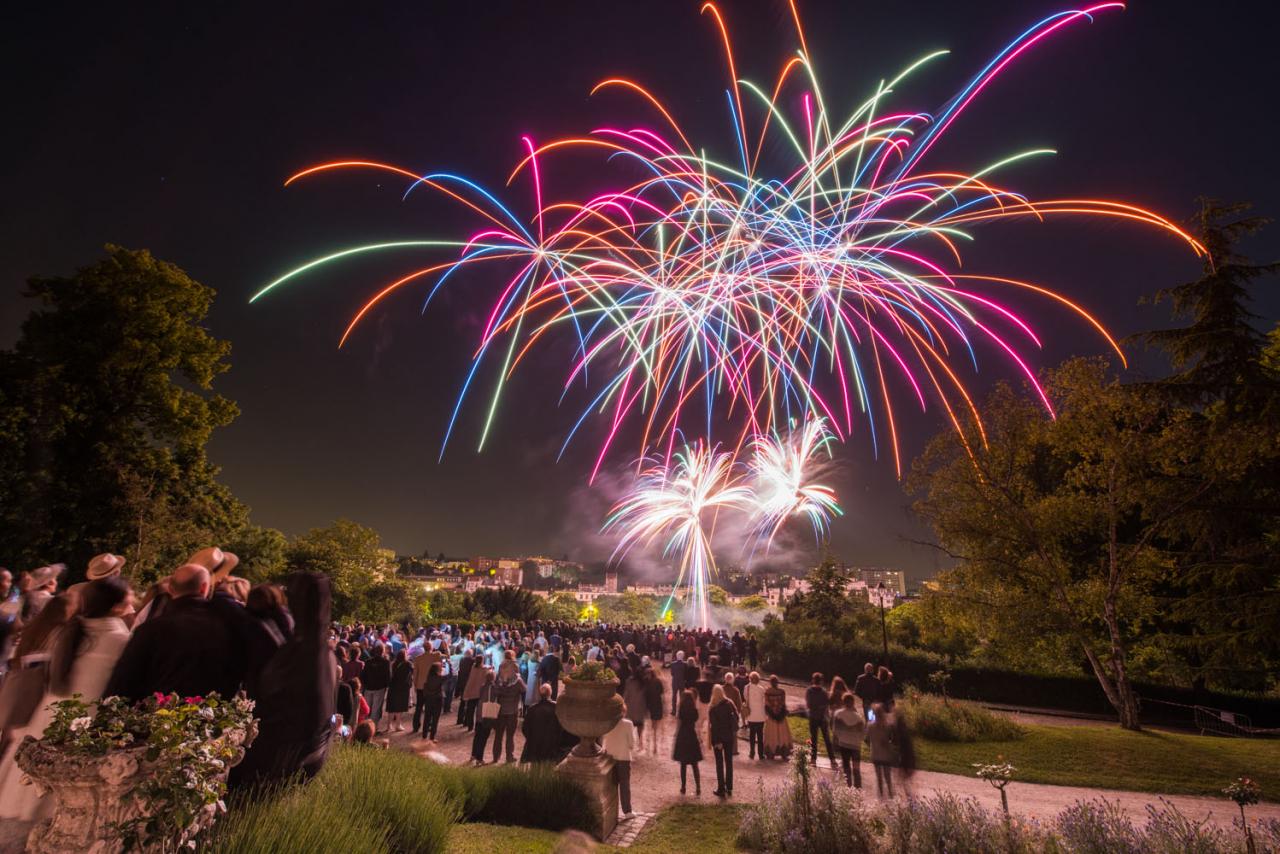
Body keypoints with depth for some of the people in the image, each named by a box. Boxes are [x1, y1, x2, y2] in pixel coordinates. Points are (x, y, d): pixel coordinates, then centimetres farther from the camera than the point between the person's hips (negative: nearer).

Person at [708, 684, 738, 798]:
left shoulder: (713, 708, -17)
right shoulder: (730, 703, -6)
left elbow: (714, 726, -16)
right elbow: (736, 717, -5)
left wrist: (717, 742, -13)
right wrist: (734, 731, 6)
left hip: (718, 738, -4)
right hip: (729, 736, 4)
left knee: (719, 763, 8)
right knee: (729, 762, 15)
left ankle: (721, 789, 10)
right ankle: (729, 788, 22)